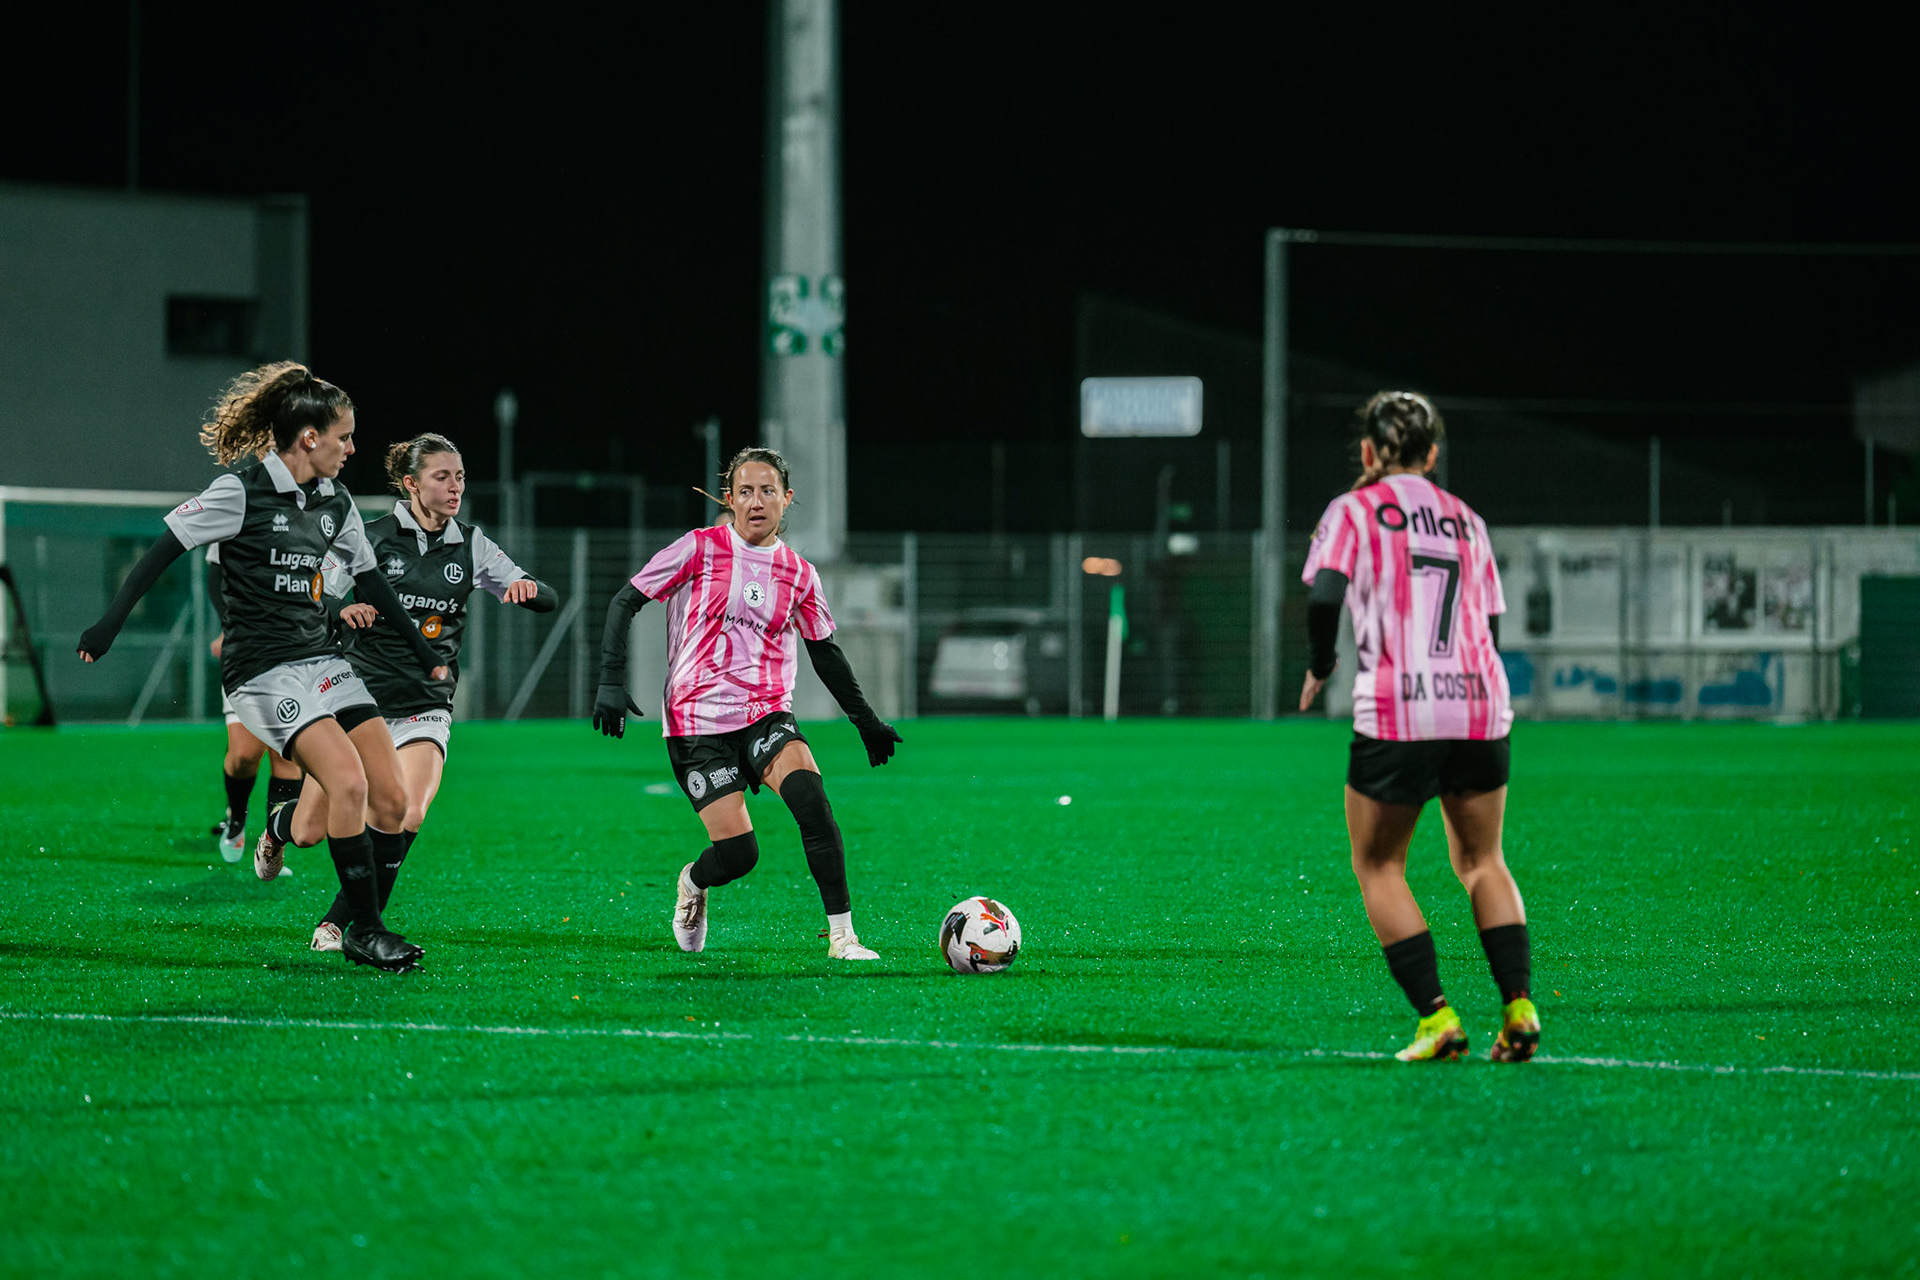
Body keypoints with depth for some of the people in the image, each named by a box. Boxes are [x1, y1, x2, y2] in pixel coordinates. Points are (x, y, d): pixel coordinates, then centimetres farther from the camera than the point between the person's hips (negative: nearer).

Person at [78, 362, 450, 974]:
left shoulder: (335, 502, 10)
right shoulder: (242, 490, -11)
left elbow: (369, 579, 23)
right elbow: (166, 548, -7)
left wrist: (425, 652, 27)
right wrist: (110, 624, -10)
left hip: (323, 659, 7)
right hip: (264, 669, -7)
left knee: (391, 797, -5)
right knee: (349, 782, -24)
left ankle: (362, 928, 6)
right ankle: (366, 933, -14)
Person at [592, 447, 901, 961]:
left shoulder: (798, 574, 8)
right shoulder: (701, 548, -2)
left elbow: (824, 650, 22)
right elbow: (625, 602, 2)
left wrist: (865, 719, 24)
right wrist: (612, 681, -7)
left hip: (768, 715, 2)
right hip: (697, 721, -2)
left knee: (811, 797, -28)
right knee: (737, 852, -13)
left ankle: (842, 935, -23)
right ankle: (693, 882, 26)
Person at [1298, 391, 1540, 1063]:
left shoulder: (1353, 510, 3)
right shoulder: (1467, 520, 16)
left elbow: (1325, 595, -12)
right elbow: (1489, 629, 16)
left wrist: (1319, 667, 4)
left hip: (1395, 715, -4)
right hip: (1482, 707, 4)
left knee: (1379, 867, 9)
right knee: (1482, 862, 18)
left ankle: (1436, 1015, -3)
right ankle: (1518, 1004, 2)